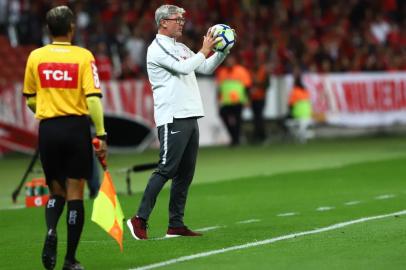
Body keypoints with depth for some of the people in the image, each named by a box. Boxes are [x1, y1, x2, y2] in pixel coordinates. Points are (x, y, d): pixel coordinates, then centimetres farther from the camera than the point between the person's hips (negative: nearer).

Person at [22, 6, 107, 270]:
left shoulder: (35, 57, 3)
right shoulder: (83, 56, -6)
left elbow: (30, 99, 11)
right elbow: (93, 98, -12)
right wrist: (101, 134, -9)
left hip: (48, 129, 3)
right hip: (77, 127, -2)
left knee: (56, 191, 17)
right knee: (75, 193, 4)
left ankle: (51, 230, -13)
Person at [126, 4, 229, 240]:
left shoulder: (181, 48, 20)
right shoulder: (157, 49, -8)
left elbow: (206, 68, 23)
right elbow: (183, 68, -19)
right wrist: (205, 50, -10)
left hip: (190, 117, 9)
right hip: (172, 119, -9)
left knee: (185, 173, 7)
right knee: (166, 169, -12)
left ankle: (176, 225, 9)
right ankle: (140, 219, -9)